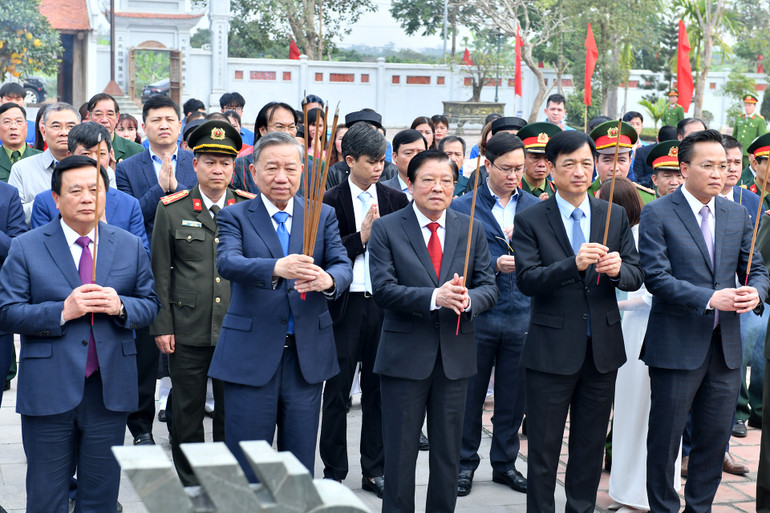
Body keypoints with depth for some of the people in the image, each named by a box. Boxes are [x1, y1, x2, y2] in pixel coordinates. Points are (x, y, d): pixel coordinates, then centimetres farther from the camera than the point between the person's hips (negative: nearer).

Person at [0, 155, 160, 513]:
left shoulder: (130, 247, 7)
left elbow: (150, 305, 9)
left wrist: (120, 306, -13)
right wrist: (63, 311, -18)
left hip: (110, 389, 2)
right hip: (48, 391, -2)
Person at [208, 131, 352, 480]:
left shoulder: (323, 216, 10)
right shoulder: (235, 216, 2)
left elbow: (342, 265, -3)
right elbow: (226, 262, -17)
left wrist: (328, 279, -28)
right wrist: (276, 268, -37)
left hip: (308, 356, 3)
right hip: (251, 356, -2)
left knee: (301, 466, 11)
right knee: (246, 468, 3)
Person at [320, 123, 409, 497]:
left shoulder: (396, 200, 7)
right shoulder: (331, 202, -2)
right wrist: (361, 237, -16)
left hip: (384, 304, 3)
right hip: (345, 305, -3)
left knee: (378, 389, 9)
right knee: (337, 390, 4)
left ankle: (374, 470, 20)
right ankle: (334, 472, 15)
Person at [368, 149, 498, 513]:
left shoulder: (472, 229, 7)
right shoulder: (386, 229, -3)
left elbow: (489, 288, 3)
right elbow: (383, 290, -13)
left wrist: (468, 299, -20)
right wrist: (434, 298, -26)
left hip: (455, 356, 3)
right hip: (405, 356, -3)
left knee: (448, 453, 13)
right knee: (400, 453, 5)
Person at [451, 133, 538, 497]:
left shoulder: (535, 207, 8)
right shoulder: (462, 208, -1)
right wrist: (496, 265, -20)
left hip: (523, 315, 3)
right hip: (478, 315, -2)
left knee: (513, 397, 10)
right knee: (470, 395, 7)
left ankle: (505, 463, 25)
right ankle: (465, 463, 22)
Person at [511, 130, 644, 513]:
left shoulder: (615, 216, 6)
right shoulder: (530, 220, -4)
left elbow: (635, 277, 3)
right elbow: (526, 280, -15)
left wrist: (618, 269, -20)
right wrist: (574, 264, -30)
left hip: (603, 348, 4)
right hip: (552, 349, -3)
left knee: (591, 444, 15)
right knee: (544, 447, 6)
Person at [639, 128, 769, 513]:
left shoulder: (738, 215, 10)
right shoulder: (657, 214, -7)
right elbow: (655, 277, -15)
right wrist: (710, 298, -24)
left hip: (725, 347, 5)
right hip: (677, 347, -5)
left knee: (714, 438, 13)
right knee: (665, 438, 6)